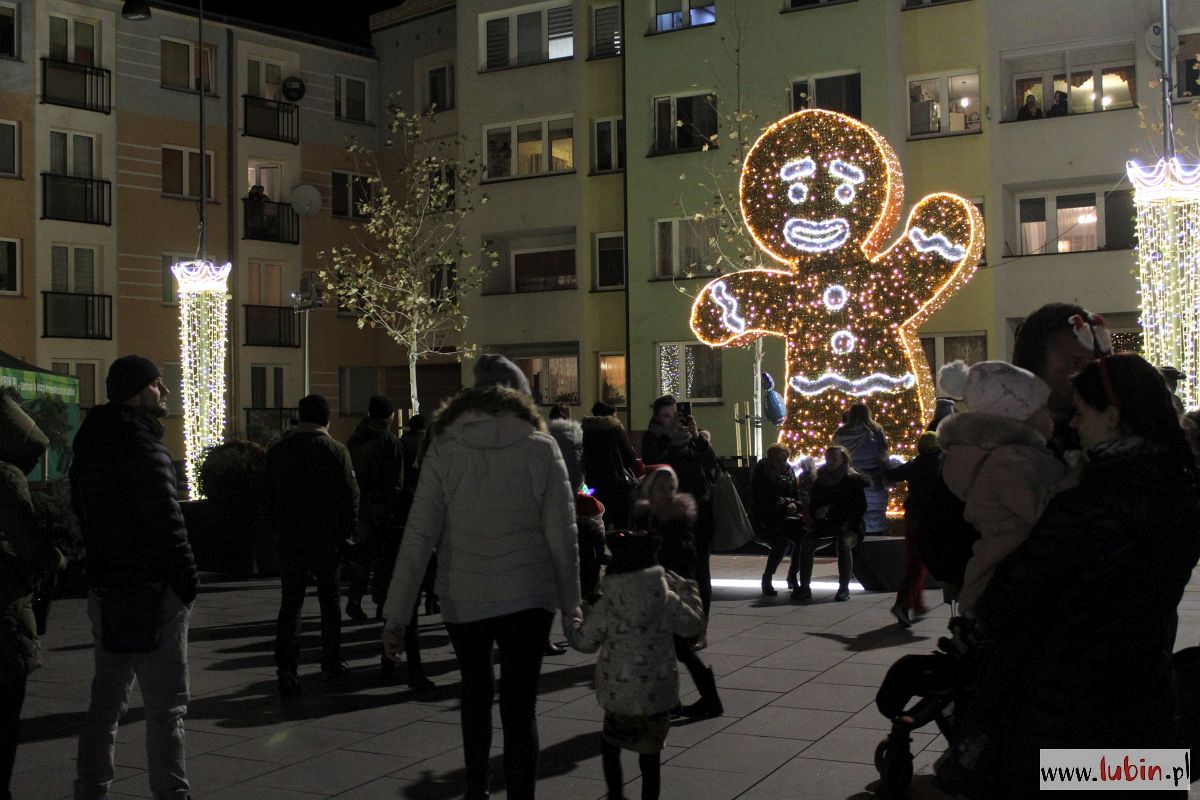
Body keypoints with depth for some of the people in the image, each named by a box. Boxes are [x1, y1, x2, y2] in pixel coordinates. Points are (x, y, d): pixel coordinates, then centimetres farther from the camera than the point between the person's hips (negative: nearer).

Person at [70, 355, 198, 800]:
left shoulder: (91, 446, 13)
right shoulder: (143, 449, -17)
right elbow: (167, 523, -20)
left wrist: (101, 568, 19)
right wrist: (188, 580, -12)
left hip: (106, 591, 9)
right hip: (150, 593, -9)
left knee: (107, 699, 18)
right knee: (166, 705, -4)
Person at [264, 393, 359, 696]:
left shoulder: (277, 451, 2)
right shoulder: (336, 450, -8)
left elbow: (269, 497, 7)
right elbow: (350, 497, -8)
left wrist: (278, 529, 15)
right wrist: (347, 532, 3)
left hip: (290, 538, 2)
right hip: (327, 539, -2)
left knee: (290, 602, 5)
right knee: (330, 600, 12)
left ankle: (286, 669, -5)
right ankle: (331, 662, 19)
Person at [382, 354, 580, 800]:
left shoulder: (444, 446, -4)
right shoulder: (540, 446, -6)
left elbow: (419, 535, -6)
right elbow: (561, 533, -4)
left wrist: (396, 615, -3)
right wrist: (570, 602, 8)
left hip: (462, 598, 2)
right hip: (527, 596, -2)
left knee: (475, 692, 24)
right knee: (519, 706, 4)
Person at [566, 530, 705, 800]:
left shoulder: (605, 607, -10)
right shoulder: (668, 602, -9)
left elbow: (584, 642, 0)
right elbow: (695, 625, 6)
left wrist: (572, 621, 20)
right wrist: (689, 592, 20)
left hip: (616, 694, 0)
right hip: (656, 694, 0)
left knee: (610, 745, 22)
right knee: (650, 756, 9)